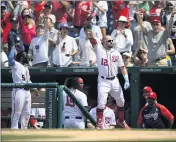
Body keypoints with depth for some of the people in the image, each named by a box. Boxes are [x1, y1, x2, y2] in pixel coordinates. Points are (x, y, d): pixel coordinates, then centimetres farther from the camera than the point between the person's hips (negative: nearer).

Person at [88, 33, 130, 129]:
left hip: (114, 81, 4)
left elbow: (122, 67, 7)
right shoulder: (99, 49, 0)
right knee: (101, 103, -13)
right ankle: (99, 124, -8)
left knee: (121, 102, 14)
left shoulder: (116, 53, 8)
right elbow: (92, 39, -12)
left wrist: (126, 80, -3)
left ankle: (121, 121, 33)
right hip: (103, 81, -4)